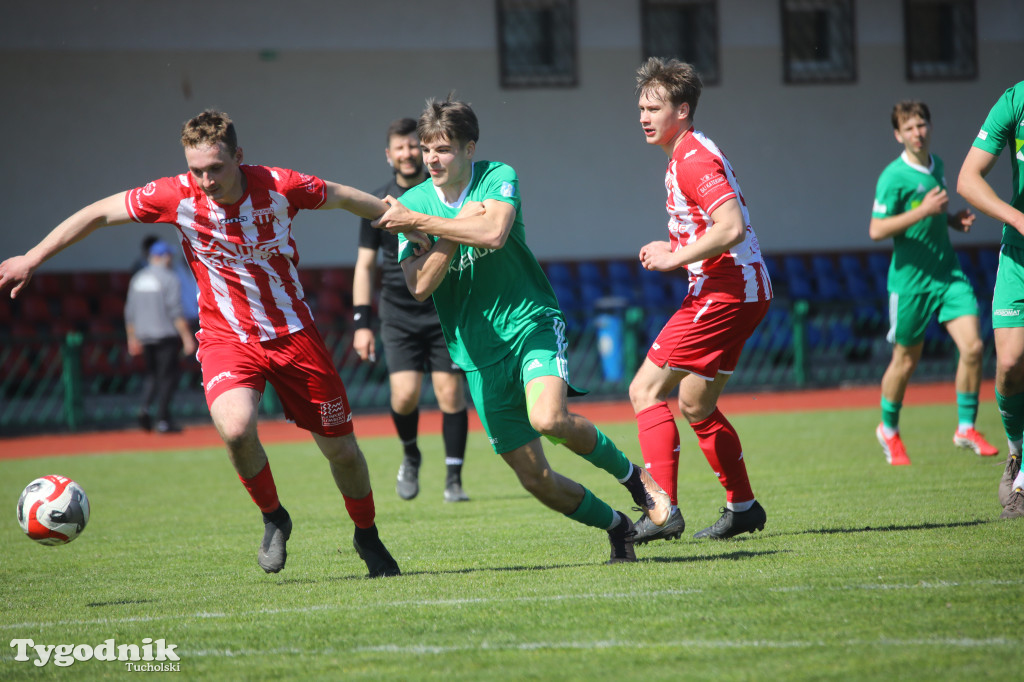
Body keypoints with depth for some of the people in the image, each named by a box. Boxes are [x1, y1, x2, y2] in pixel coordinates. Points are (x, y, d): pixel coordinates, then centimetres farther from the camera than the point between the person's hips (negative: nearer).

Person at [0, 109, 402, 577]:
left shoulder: (278, 187, -15)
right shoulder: (177, 196, -15)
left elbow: (344, 198, 3)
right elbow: (100, 213, -5)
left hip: (293, 332, 1)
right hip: (226, 338, -1)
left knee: (340, 449, 6)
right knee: (236, 427, -30)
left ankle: (367, 537, 34)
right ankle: (273, 519, -1)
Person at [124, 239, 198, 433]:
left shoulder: (137, 278, 10)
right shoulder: (169, 278, -9)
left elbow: (130, 312, 12)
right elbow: (175, 312, -15)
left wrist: (132, 338, 19)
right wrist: (187, 337, -14)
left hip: (144, 335, 6)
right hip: (166, 335, -6)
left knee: (152, 373, 17)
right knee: (167, 375, 1)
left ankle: (144, 407, -7)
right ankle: (163, 420, -1)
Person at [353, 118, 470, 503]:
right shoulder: (378, 204, 5)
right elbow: (365, 265, 8)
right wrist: (361, 322, 1)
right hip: (399, 315, 1)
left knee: (450, 392, -8)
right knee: (404, 395, -11)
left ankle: (454, 481, 0)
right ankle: (410, 456, 19)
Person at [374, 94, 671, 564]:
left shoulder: (498, 178, -4)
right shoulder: (411, 204, 2)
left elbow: (493, 233, -25)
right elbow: (420, 286, -7)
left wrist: (420, 222, -22)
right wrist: (456, 226, -16)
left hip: (531, 322, -3)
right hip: (479, 353, 3)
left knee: (548, 419, -31)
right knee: (535, 478, -3)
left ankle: (632, 475, -4)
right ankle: (616, 527, 21)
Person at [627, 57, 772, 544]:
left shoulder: (693, 157, -15)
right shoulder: (684, 157, 18)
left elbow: (731, 228, -26)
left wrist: (675, 258, -17)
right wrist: (674, 250, 11)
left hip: (724, 292, -11)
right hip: (743, 290, 11)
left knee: (645, 390, -11)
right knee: (696, 405, 19)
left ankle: (663, 509, -16)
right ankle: (743, 507, 26)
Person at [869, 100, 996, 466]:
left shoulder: (937, 165, 9)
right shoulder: (893, 177, -14)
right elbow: (876, 230, -18)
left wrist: (954, 219, 5)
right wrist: (923, 211, -24)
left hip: (948, 272, 5)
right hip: (911, 279, -5)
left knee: (972, 346, -9)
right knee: (906, 360, 7)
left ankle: (966, 428, 4)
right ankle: (889, 430, 29)